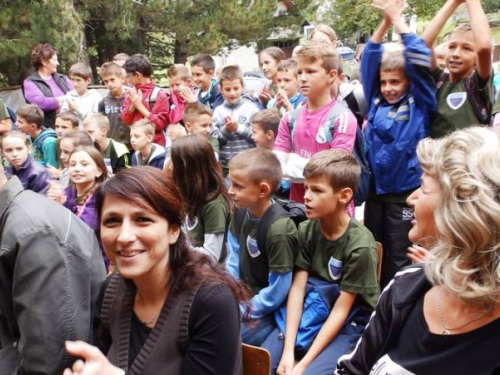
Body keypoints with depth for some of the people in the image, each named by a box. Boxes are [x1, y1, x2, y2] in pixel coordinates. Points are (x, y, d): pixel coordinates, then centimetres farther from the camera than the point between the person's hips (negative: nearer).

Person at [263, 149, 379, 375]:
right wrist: (288, 351, -18)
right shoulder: (306, 231, -4)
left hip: (349, 324, -4)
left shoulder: (360, 245, -20)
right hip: (311, 312, 5)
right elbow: (297, 288, -9)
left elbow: (340, 310, -18)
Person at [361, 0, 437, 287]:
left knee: (400, 262, 4)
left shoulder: (419, 103, -5)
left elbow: (420, 61, -16)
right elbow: (369, 59, 3)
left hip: (406, 194, -5)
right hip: (376, 191, 5)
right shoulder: (377, 101, 6)